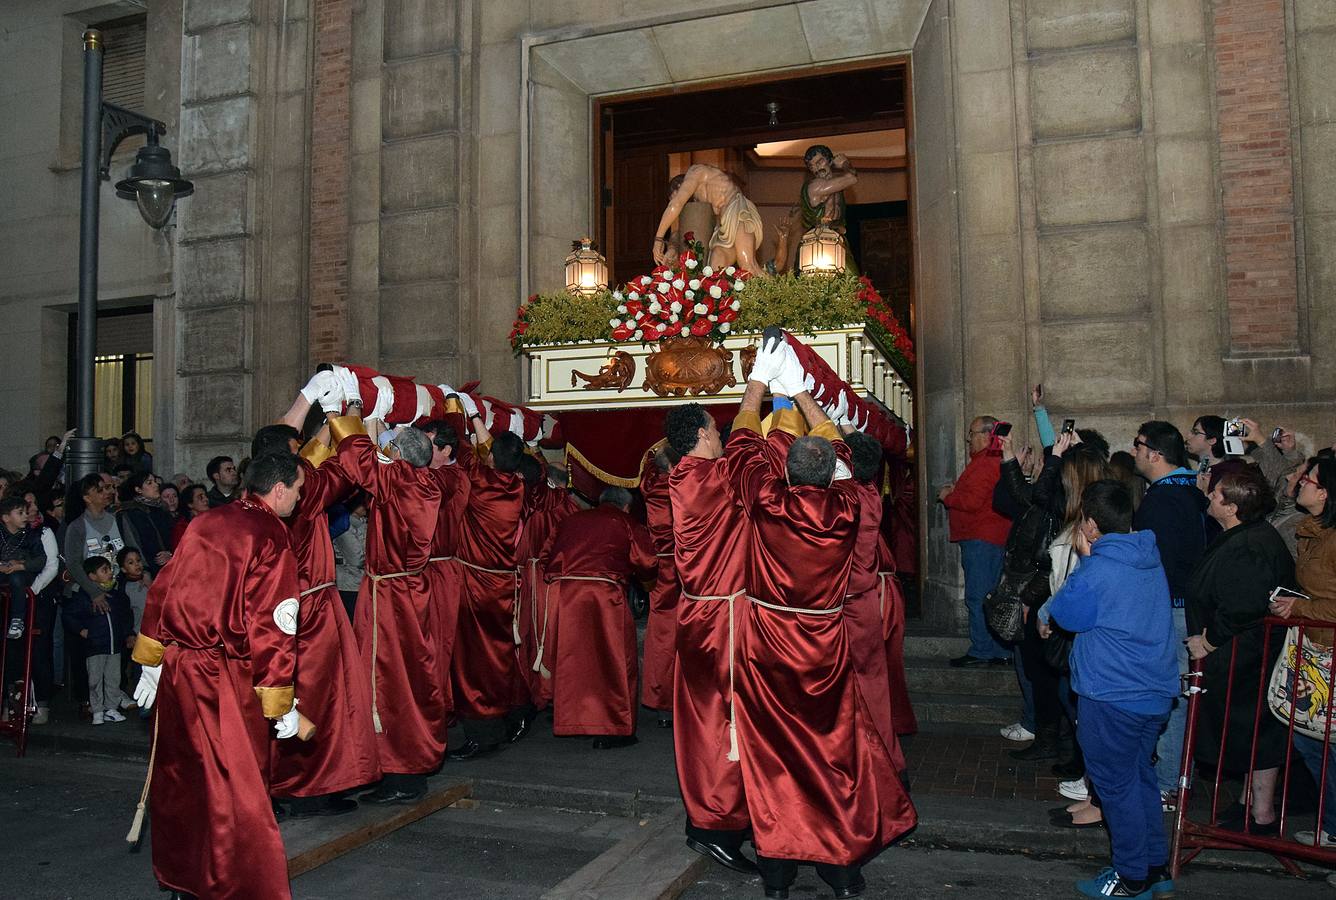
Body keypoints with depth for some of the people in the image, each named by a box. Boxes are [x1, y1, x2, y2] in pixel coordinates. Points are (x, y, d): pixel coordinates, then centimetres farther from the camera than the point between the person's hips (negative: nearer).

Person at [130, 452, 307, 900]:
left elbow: (161, 590, 12)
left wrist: (152, 661, 21)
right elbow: (271, 625, -16)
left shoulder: (206, 522, 8)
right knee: (237, 787, 1)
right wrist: (282, 703, -10)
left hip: (175, 665, 8)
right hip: (224, 677, -8)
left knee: (181, 773, 21)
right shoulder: (271, 537, -14)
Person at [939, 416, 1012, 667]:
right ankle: (999, 651, 19)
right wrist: (955, 491, 11)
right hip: (992, 539, 11)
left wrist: (947, 497, -8)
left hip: (980, 540, -11)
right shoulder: (994, 461, 20)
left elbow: (973, 501, -23)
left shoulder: (984, 464, -15)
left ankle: (981, 651, -3)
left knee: (977, 597, -7)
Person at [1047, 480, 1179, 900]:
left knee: (1117, 785, 7)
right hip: (1155, 692, 8)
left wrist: (1084, 559, -6)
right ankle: (1156, 866, 32)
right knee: (1140, 776, 21)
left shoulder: (1097, 572, -22)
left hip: (1111, 699, -8)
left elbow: (1066, 614, -8)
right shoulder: (1150, 560, 4)